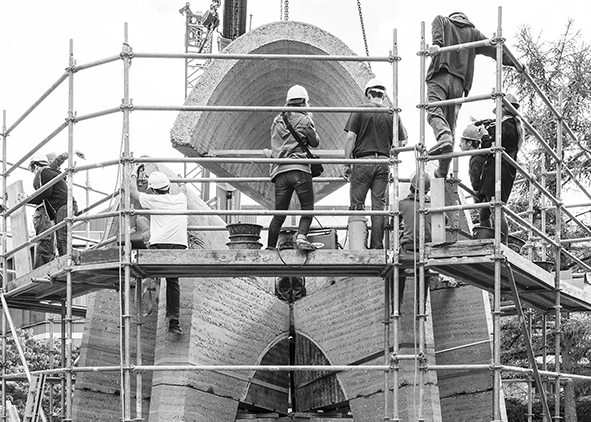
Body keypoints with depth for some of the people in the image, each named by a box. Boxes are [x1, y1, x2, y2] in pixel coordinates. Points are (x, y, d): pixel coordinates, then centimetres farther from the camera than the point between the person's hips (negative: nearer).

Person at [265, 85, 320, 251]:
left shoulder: (277, 121, 16)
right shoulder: (304, 120, 1)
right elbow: (315, 142, 11)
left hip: (279, 171, 5)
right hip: (299, 169, -5)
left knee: (279, 214, 10)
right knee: (307, 208, -1)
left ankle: (270, 247, 8)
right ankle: (301, 237, -23)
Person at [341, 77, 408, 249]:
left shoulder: (359, 111, -1)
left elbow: (350, 138, -6)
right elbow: (402, 141, 9)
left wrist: (346, 164, -2)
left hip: (363, 160, -2)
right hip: (384, 162, 2)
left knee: (357, 205, 2)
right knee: (379, 207, 5)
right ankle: (377, 246, 2)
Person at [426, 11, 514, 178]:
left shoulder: (442, 21, 21)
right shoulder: (473, 32, 25)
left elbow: (437, 29, -3)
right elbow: (493, 49, 18)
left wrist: (436, 44, -23)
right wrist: (515, 63, 22)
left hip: (439, 76, -3)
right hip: (459, 82, 3)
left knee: (434, 111, -17)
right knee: (451, 121, 7)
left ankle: (444, 137, -49)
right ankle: (443, 171, 3)